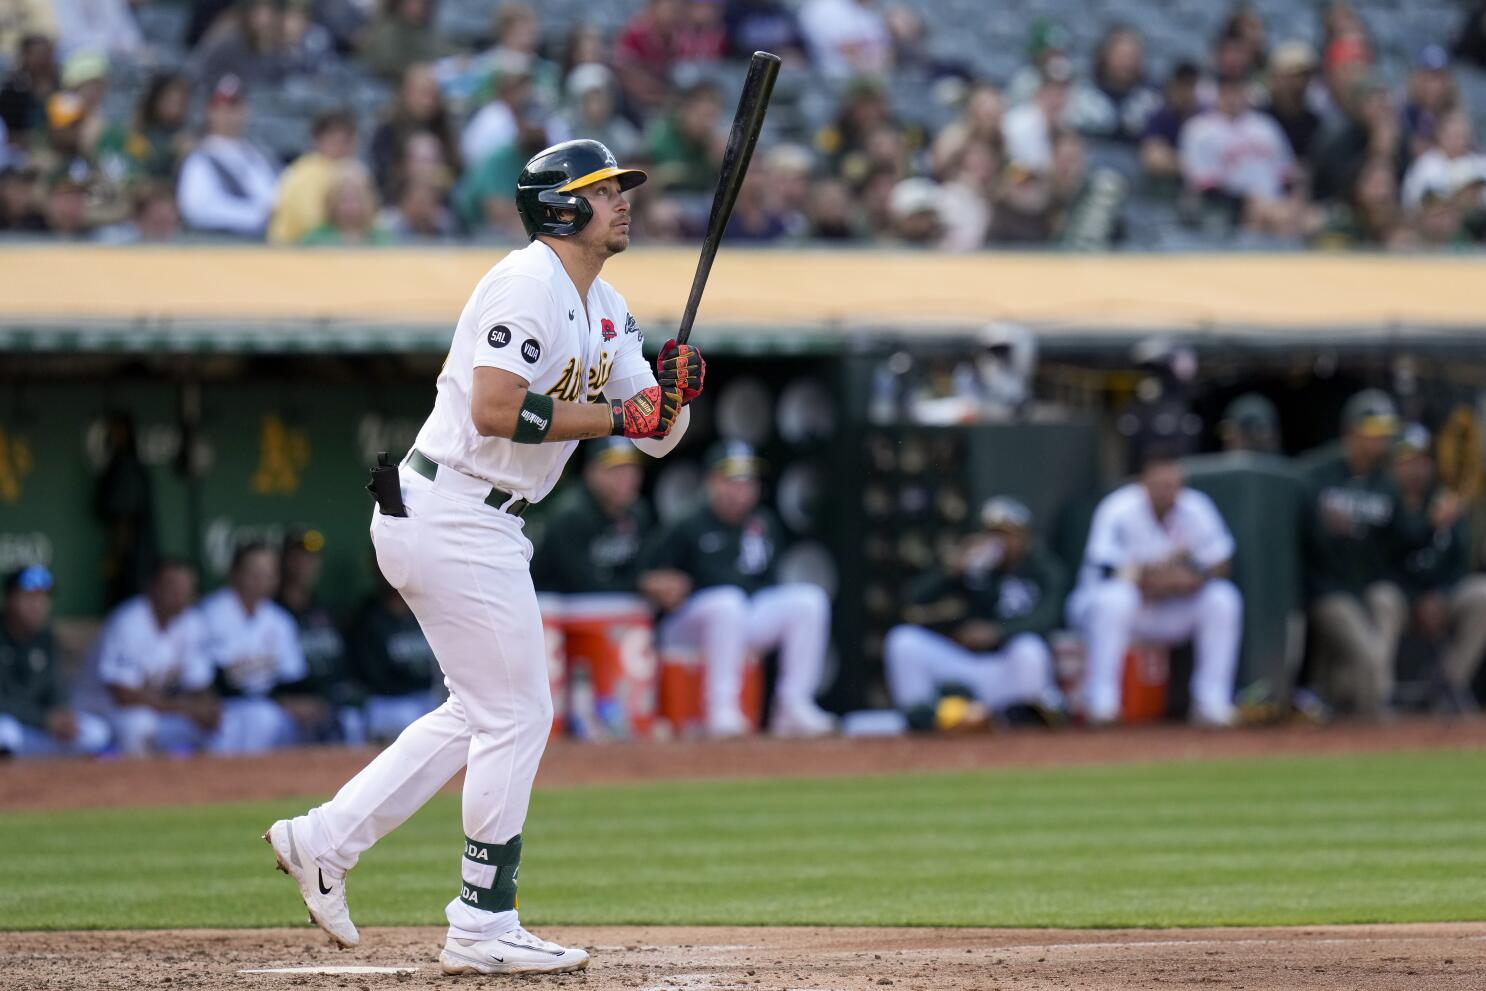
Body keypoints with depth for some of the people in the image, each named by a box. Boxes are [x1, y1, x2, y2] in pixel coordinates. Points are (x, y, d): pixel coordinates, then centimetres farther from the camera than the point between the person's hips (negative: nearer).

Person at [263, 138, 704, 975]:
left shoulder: (606, 310, 15)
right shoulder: (528, 285, -15)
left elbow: (657, 434, 12)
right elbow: (495, 410, -25)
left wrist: (673, 392, -10)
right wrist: (618, 416, -22)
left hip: (482, 525, 10)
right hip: (451, 519, -10)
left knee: (485, 711, 17)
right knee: (517, 714, -5)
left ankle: (325, 840, 20)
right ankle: (484, 929, 2)